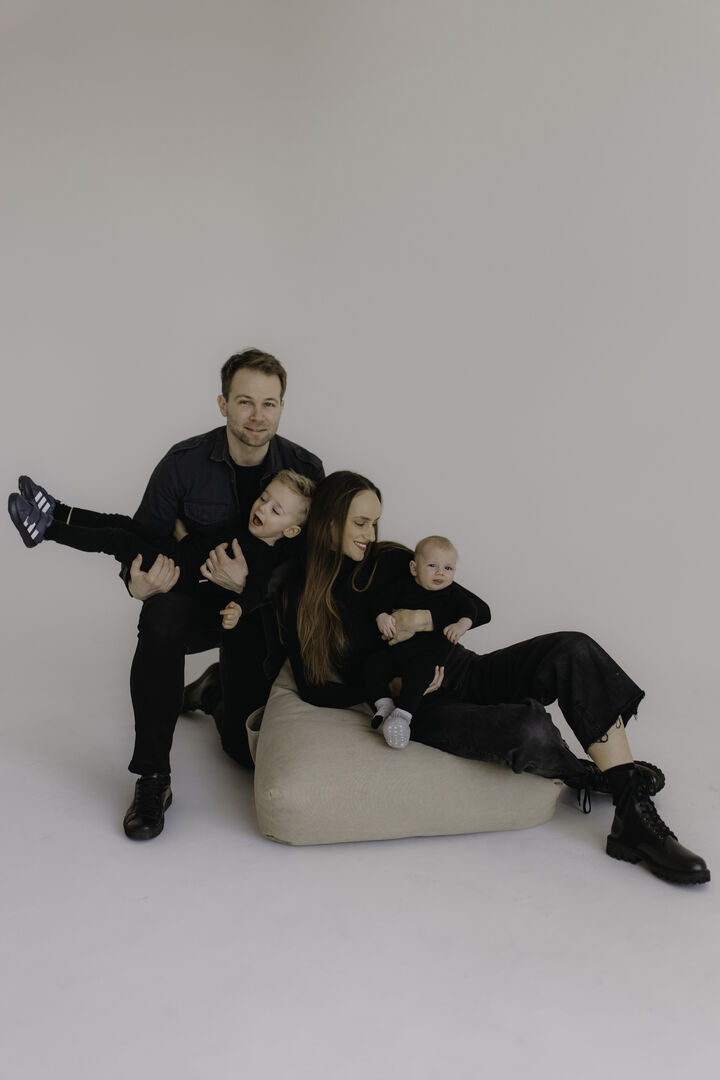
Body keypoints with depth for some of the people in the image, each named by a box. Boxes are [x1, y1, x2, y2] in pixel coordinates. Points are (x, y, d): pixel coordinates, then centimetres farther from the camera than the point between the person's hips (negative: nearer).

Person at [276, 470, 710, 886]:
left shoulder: (391, 561, 6)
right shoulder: (299, 600, -3)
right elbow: (315, 691, -2)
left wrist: (426, 619, -12)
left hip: (463, 673, 5)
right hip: (421, 710, -5)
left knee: (572, 649, -22)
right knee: (528, 730, -34)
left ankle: (635, 818, -21)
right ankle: (591, 778, 4)